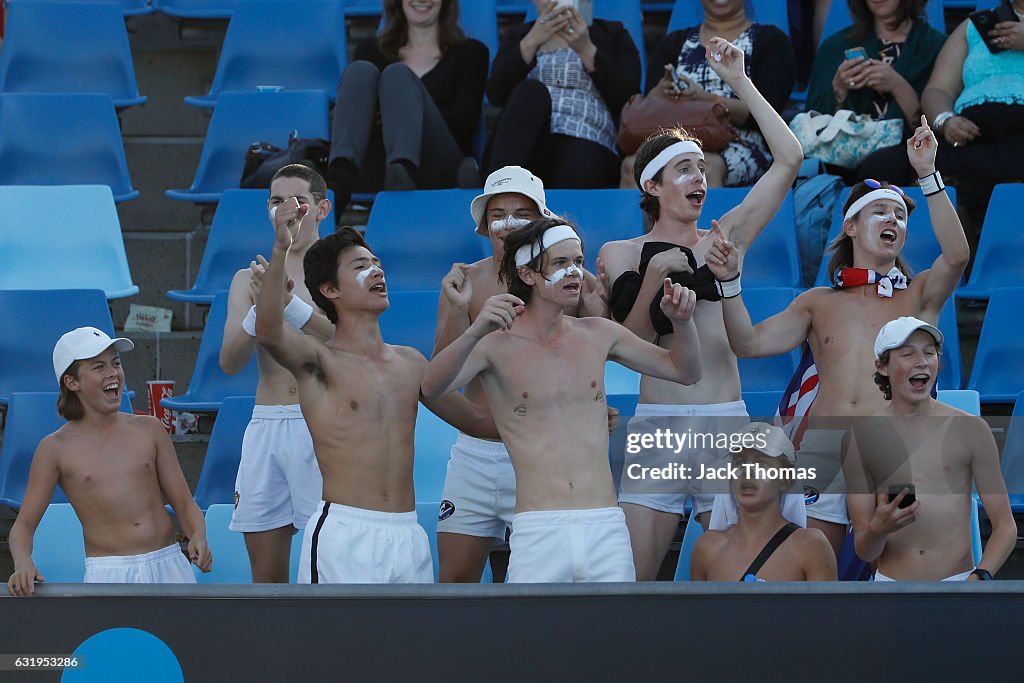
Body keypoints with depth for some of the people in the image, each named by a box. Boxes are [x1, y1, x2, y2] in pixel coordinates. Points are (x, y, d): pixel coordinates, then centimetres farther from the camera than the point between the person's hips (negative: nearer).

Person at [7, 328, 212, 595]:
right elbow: (24, 525, 2)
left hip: (169, 565, 2)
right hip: (108, 573, -2)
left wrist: (199, 537, -11)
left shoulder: (149, 430, 9)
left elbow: (184, 504, 11)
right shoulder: (56, 448, 2)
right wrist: (23, 565, -19)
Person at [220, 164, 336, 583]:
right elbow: (229, 361, 3)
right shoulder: (249, 279, 14)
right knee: (265, 575, 4)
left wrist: (290, 304, -25)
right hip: (265, 426, 4)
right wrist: (259, 311, -15)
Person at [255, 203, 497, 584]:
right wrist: (281, 250, -35)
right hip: (345, 536, -5)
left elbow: (477, 421, 29)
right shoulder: (319, 360, -1)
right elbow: (269, 334, -23)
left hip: (409, 537, 6)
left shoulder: (409, 363, 17)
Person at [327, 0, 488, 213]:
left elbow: (462, 122, 4)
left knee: (397, 75, -24)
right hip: (377, 177, 2)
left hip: (438, 175, -2)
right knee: (361, 70, -20)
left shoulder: (469, 52, 20)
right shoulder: (371, 51, 26)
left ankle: (401, 177, -58)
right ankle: (338, 183, -50)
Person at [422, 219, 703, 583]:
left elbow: (684, 370, 22)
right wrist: (475, 332, -37)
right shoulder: (497, 343, -1)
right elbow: (432, 387, -20)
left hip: (606, 529, 3)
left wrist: (681, 320, 2)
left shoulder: (598, 335, 13)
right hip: (537, 535, -3)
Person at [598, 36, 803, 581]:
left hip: (727, 423, 1)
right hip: (657, 425, -1)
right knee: (630, 577, -7)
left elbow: (789, 159, 4)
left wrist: (740, 83, 5)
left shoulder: (724, 240, 11)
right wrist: (652, 278, -12)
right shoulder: (622, 254, 8)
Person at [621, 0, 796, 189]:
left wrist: (706, 100, -16)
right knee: (632, 164, -31)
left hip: (743, 145, -3)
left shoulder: (770, 41, 13)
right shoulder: (673, 43, 24)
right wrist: (662, 91, -13)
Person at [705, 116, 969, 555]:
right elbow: (749, 343, 13)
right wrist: (730, 281, 0)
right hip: (823, 444, 2)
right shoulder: (819, 303, 20)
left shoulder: (919, 296, 14)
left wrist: (927, 176, -11)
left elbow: (956, 255, -6)